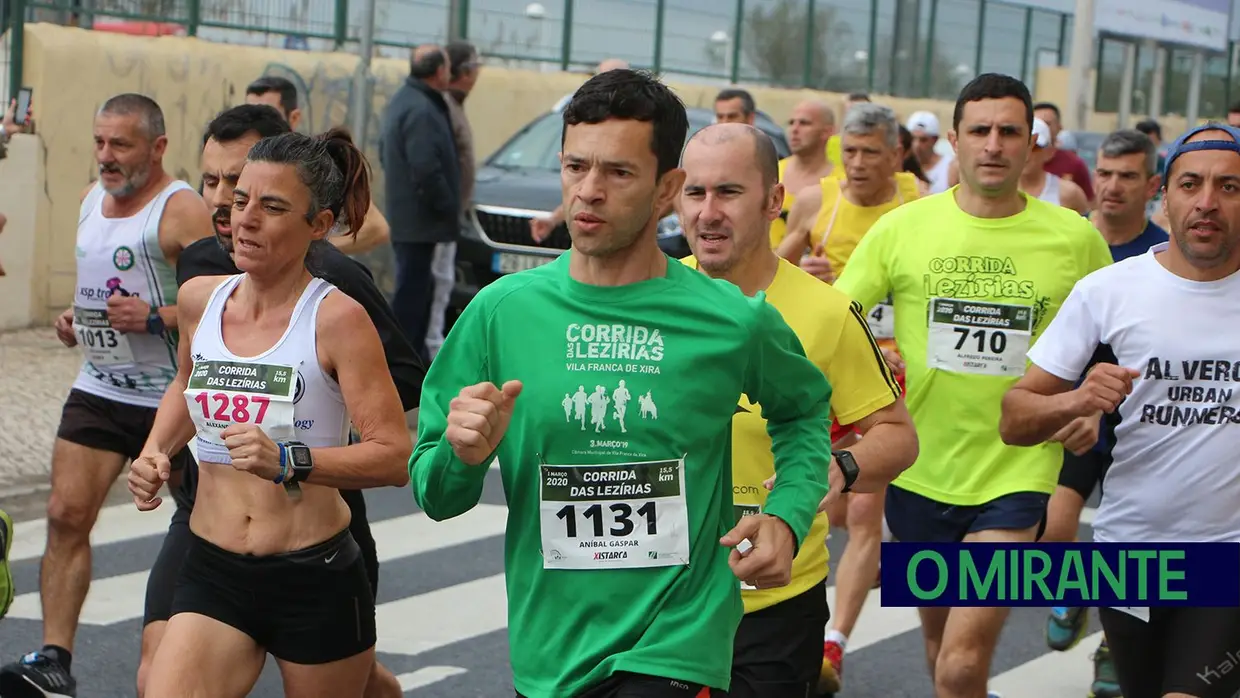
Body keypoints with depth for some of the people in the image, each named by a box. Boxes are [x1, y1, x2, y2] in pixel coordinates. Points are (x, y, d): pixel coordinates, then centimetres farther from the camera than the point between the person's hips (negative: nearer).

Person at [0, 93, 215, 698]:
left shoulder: (181, 209, -14)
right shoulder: (91, 198, 10)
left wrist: (155, 318, -27)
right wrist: (75, 317, 8)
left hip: (170, 397, -6)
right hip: (98, 390, 6)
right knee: (66, 513, -5)